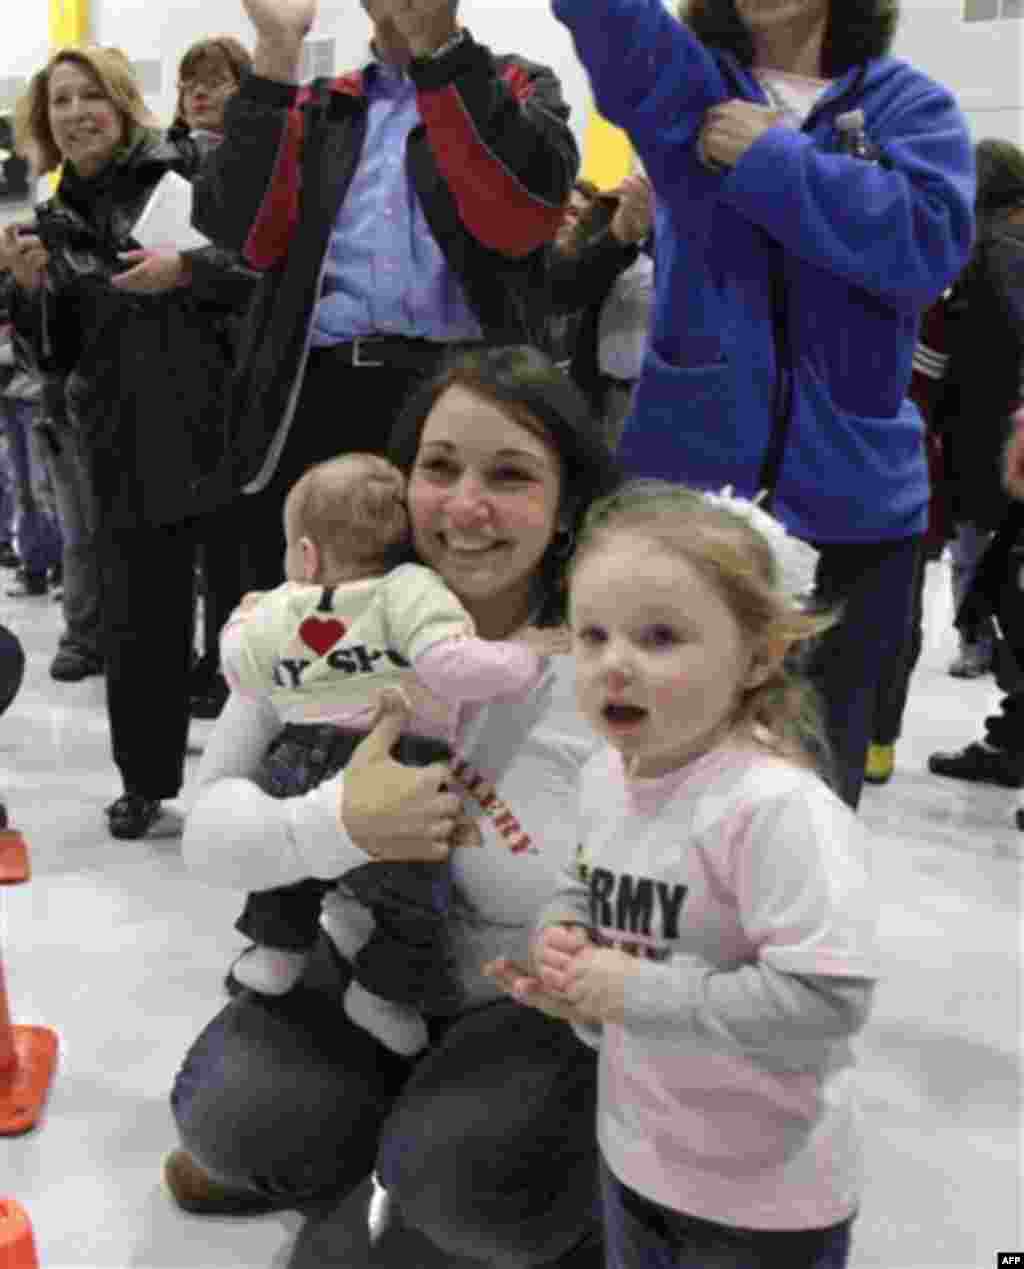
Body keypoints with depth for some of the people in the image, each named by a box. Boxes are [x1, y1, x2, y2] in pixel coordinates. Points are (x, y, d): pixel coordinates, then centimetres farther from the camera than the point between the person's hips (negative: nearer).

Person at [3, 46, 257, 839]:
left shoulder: (186, 177, 2)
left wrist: (187, 269, -18)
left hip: (225, 424, -3)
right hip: (128, 448, 3)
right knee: (141, 620, 4)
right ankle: (147, 785, 19)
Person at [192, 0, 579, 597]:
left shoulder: (519, 88, 14)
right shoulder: (316, 108, 22)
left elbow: (525, 212, -8)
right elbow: (246, 231, 4)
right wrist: (277, 49, 0)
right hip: (316, 396, 3)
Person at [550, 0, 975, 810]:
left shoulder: (910, 103, 7)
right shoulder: (686, 81, 9)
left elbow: (930, 239, -12)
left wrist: (770, 158, -11)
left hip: (848, 493, 0)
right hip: (683, 478, 0)